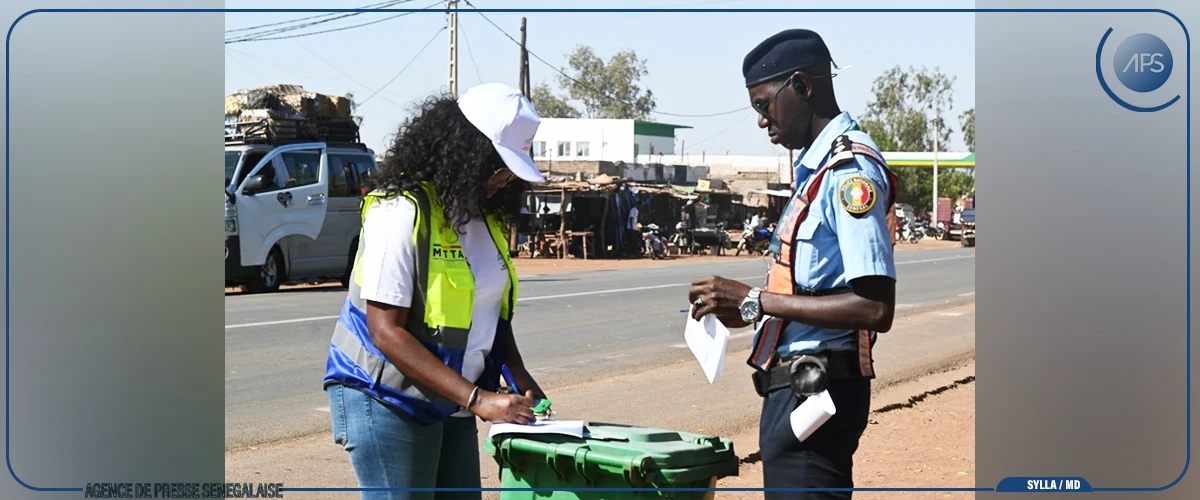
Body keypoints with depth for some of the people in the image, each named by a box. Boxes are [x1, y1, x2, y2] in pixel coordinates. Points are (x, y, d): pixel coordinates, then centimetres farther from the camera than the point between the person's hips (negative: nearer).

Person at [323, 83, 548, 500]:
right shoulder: (402, 210, -18)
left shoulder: (483, 213, 8)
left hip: (450, 402, 8)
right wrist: (477, 399, -24)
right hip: (387, 402, -8)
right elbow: (386, 331, -22)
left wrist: (518, 373, 3)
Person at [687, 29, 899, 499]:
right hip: (797, 389, 10)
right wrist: (747, 311, 9)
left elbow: (874, 309, -23)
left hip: (814, 396, -10)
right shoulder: (817, 168, 15)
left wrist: (755, 300, -19)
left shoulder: (850, 171, -16)